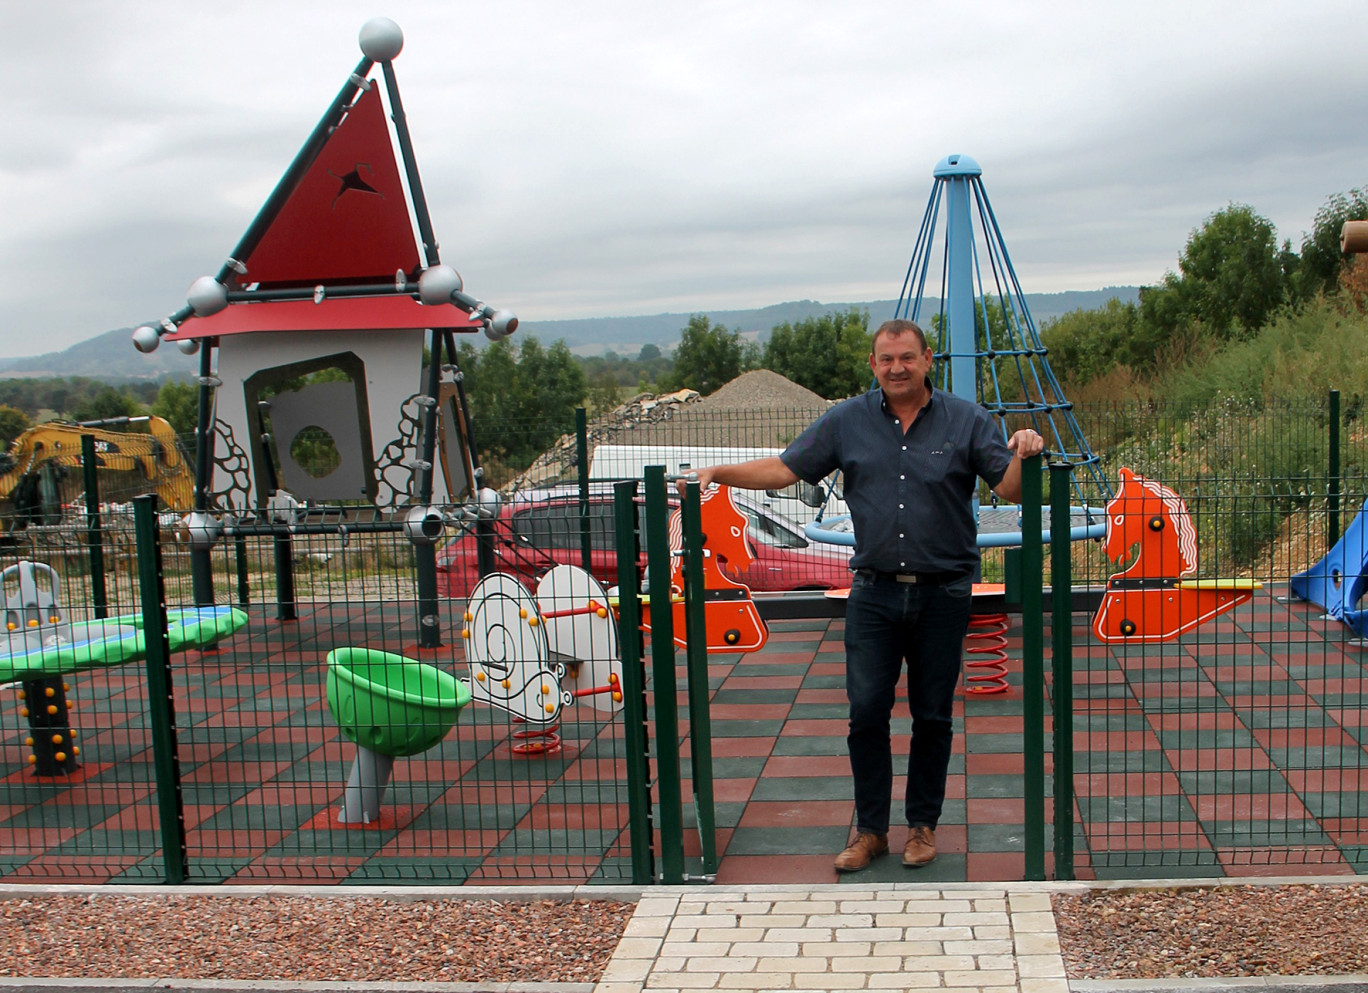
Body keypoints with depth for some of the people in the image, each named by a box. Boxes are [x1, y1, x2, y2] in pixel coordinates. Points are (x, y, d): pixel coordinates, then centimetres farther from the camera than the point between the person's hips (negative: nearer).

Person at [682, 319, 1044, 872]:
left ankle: (923, 825, 23)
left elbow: (1009, 490, 0)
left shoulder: (965, 421, 3)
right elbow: (785, 469, 5)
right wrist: (719, 473, -5)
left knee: (933, 717, 8)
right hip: (874, 592, 1)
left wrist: (1023, 457, -21)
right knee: (866, 712, -1)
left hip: (943, 593, -1)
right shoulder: (846, 422, 6)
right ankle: (870, 829, 13)